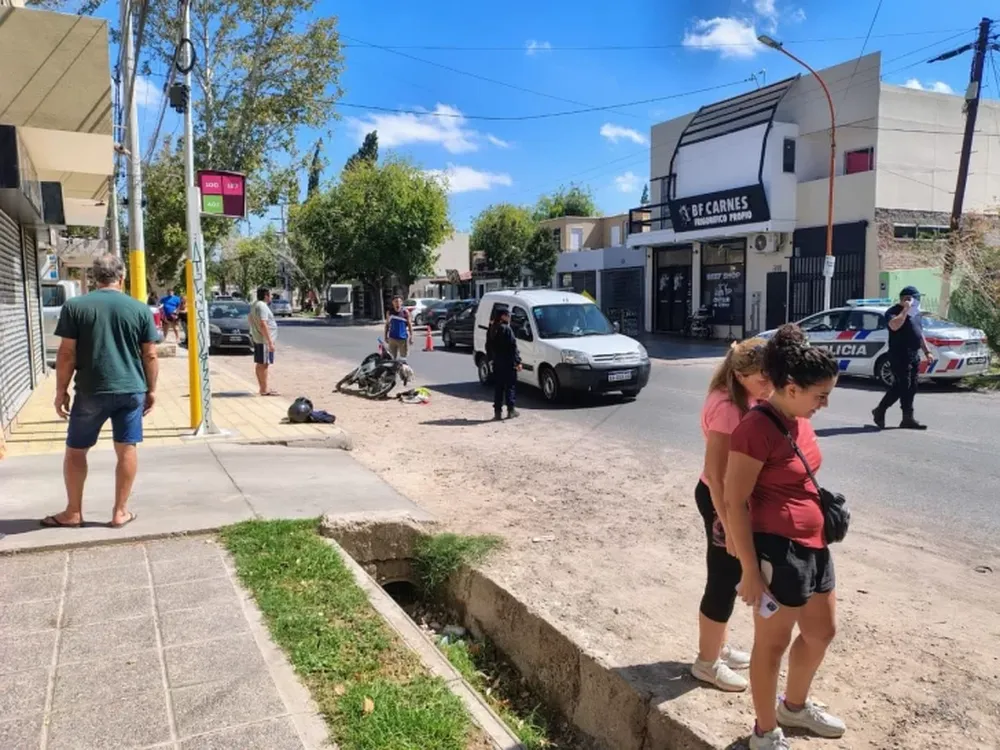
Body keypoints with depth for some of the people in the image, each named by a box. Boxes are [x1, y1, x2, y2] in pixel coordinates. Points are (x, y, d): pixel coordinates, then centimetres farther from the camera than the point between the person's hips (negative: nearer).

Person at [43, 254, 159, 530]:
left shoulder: (74, 306, -3)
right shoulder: (140, 309, 0)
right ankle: (120, 512, 14)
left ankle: (73, 512, 22)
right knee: (127, 449, 8)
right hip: (131, 390, 1)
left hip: (91, 392, -1)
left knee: (75, 450, 14)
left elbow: (67, 354, -4)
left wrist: (61, 390, 5)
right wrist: (151, 390, 11)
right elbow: (150, 356, 2)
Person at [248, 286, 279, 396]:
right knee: (264, 364, -7)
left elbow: (249, 318, 26)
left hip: (256, 338, 11)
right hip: (264, 340, -11)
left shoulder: (255, 305, 14)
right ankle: (264, 390, -5)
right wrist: (270, 342, -26)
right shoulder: (262, 306, -18)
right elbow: (263, 325, -26)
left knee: (259, 364, 13)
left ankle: (262, 388, 21)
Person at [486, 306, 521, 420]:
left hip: (496, 363, 7)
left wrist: (490, 358, 20)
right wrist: (518, 361, -12)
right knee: (510, 386, 3)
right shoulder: (507, 329, -15)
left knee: (498, 387, 9)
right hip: (508, 363, -7)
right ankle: (510, 410, 5)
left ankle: (497, 412, 8)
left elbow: (488, 346, 13)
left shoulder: (491, 329, 7)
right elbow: (513, 346, -16)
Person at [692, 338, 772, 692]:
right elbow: (715, 473, -26)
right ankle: (707, 662, 22)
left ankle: (717, 647, 38)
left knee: (730, 579, 20)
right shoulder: (727, 407, -26)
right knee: (723, 582, 4)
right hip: (721, 500, -9)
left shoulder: (747, 398, 2)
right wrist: (729, 526, -25)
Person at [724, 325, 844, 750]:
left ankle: (795, 707, 47)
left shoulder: (798, 421, 5)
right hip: (777, 549, -9)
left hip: (813, 546, 9)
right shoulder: (757, 428, -22)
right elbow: (734, 503, -21)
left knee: (821, 632, 23)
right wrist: (750, 570, -20)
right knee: (772, 643, 8)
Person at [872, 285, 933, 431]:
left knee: (899, 386, 8)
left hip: (914, 355, 9)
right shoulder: (894, 311, -8)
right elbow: (894, 325, -29)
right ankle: (908, 418, -2)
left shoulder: (916, 312, 20)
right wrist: (905, 309, -22)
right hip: (900, 355, -9)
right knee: (905, 386, -7)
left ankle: (880, 411, 15)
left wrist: (927, 351, 22)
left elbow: (920, 333, 27)